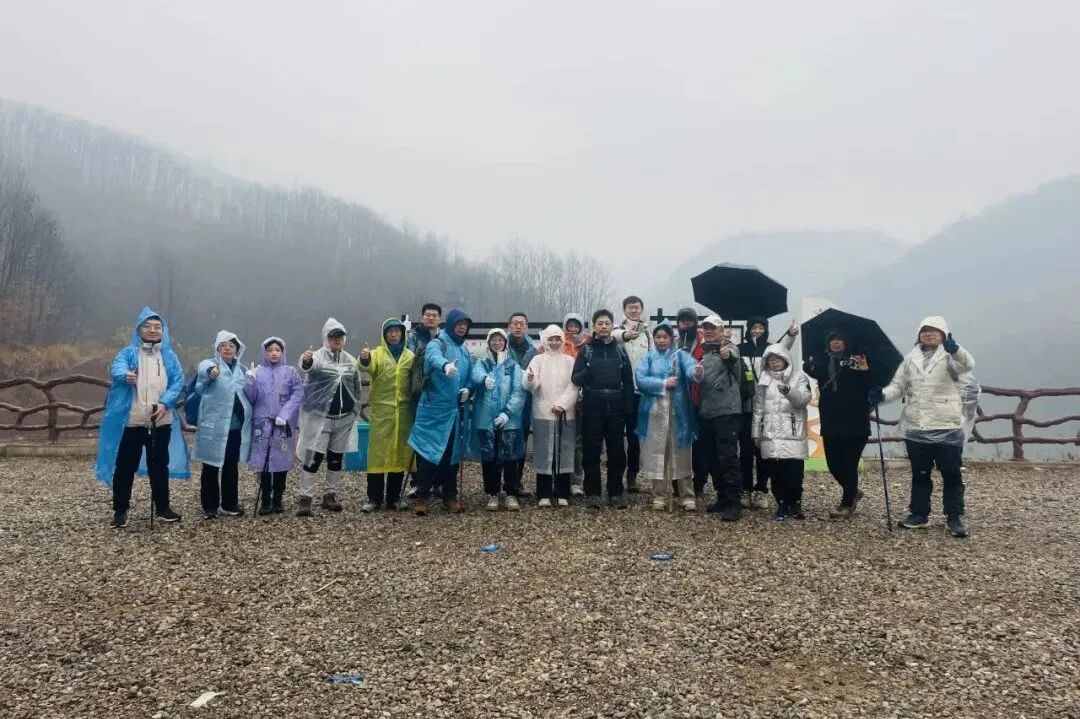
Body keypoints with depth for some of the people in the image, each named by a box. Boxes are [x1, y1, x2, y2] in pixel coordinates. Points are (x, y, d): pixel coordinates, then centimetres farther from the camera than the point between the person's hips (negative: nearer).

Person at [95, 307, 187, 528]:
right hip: (131, 421, -2)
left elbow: (178, 381, 0)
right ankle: (120, 511, 14)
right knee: (125, 467, 3)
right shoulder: (128, 352, 3)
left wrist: (165, 403, -16)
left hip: (161, 421, 2)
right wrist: (125, 375, -42)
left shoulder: (169, 356, 10)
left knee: (160, 466, 12)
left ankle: (162, 507, 24)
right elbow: (115, 367, -18)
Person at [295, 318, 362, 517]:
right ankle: (305, 498, 2)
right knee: (313, 456, -5)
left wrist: (355, 410, 13)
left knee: (337, 457, 10)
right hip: (320, 416, -5)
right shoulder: (318, 356, -7)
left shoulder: (351, 360, 9)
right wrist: (305, 361, -55)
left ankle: (330, 496, 22)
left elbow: (356, 387, 18)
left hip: (344, 418, 5)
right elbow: (307, 368, -31)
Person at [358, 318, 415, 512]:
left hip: (403, 411, 2)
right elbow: (368, 367, -19)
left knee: (400, 452, 6)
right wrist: (364, 359, -41)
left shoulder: (410, 356, 11)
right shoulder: (377, 354, 3)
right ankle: (374, 498, 6)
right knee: (378, 453, -2)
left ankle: (394, 497, 17)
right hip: (381, 410, -2)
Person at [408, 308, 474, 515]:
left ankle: (450, 495, 22)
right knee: (428, 452, -7)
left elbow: (470, 377, 23)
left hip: (455, 410, 6)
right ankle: (422, 497, 1)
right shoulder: (437, 344, -7)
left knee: (452, 452, 11)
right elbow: (434, 357, -31)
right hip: (434, 409, -6)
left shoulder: (465, 350, 14)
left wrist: (467, 390, 1)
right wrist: (446, 365, -54)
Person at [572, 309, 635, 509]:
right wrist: (586, 372, -26)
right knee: (591, 452, 3)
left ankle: (615, 493, 16)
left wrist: (628, 408, -1)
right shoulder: (587, 349, 3)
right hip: (592, 409, -1)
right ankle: (592, 493, 13)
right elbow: (575, 378, -3)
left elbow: (628, 380, 6)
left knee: (617, 452, 5)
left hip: (615, 409, 1)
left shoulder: (620, 349, 7)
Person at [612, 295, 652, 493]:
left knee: (635, 434, 9)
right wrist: (625, 335, -52)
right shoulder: (619, 329, -2)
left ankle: (632, 475, 19)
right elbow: (615, 335, -28)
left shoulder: (647, 332, 12)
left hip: (641, 389, 4)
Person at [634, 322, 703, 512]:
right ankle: (660, 496, 16)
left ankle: (687, 497, 9)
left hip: (678, 412, -2)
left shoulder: (680, 355, 2)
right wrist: (664, 384, -13)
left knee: (681, 454, 2)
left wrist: (697, 372, -42)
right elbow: (641, 380, -7)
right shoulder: (648, 358, 8)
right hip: (655, 413, 2)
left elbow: (690, 368, -19)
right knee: (657, 454, 7)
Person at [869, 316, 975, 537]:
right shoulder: (910, 359, 11)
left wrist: (955, 349, -45)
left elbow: (968, 365, -24)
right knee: (920, 474, 13)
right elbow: (898, 386, 9)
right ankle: (919, 514, 24)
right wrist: (882, 395, -13)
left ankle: (954, 517, 15)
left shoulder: (949, 356, -2)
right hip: (916, 428, 4)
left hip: (947, 427, -4)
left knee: (951, 474, 5)